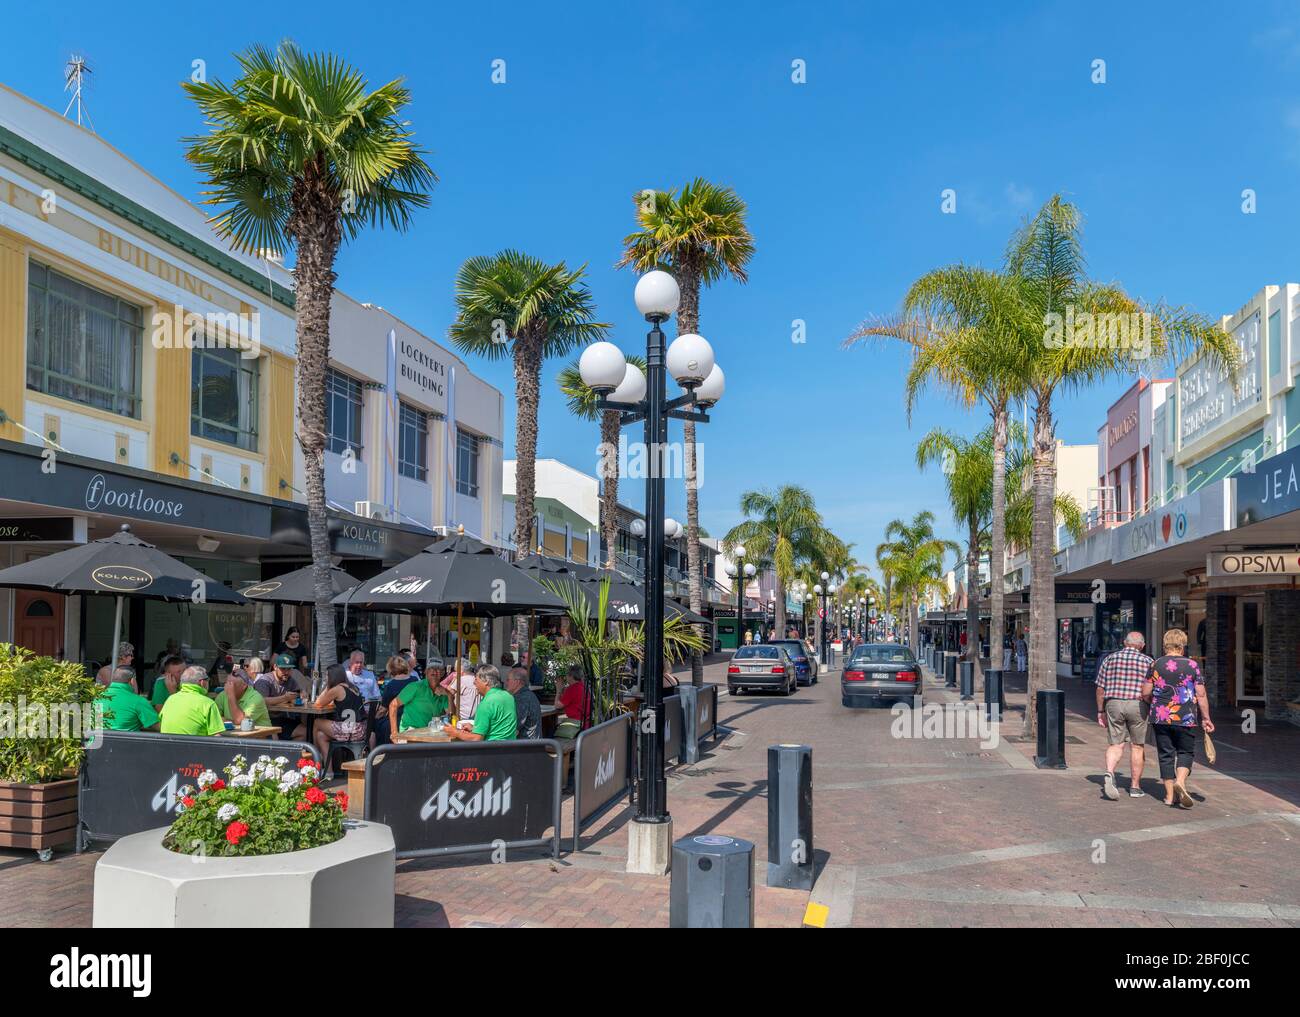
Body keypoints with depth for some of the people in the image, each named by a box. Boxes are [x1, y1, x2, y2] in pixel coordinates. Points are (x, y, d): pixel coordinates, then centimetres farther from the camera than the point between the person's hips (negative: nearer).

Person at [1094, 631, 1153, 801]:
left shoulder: (1110, 659, 8)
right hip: (1137, 705, -1)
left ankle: (1109, 773, -22)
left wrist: (1100, 711, 14)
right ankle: (1135, 787, 16)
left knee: (1115, 745, 5)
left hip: (1113, 704, 1)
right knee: (1137, 746, 10)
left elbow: (1100, 688, 7)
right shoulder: (1147, 661, 2)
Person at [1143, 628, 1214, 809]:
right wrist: (1206, 718, 5)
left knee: (1166, 754, 8)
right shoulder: (1192, 665, -3)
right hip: (1186, 718, -1)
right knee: (1185, 752, 12)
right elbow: (1201, 695, -4)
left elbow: (1145, 693, 2)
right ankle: (1180, 781, -13)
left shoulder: (1155, 664, 0)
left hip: (1160, 718, 2)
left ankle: (1170, 795, 10)